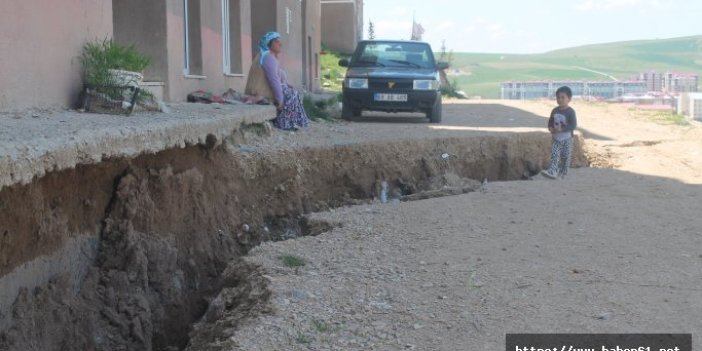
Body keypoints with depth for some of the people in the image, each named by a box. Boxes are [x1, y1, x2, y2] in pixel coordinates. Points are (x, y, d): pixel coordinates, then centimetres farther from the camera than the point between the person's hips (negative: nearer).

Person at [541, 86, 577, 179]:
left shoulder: (570, 112, -13)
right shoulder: (555, 110, 4)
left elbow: (573, 125, -18)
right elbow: (550, 121, 14)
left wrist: (562, 129, -26)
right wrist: (550, 128, -9)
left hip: (566, 138, -4)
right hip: (555, 137, 4)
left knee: (565, 157, 7)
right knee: (554, 155, -7)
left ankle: (563, 173, 19)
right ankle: (552, 172, -15)